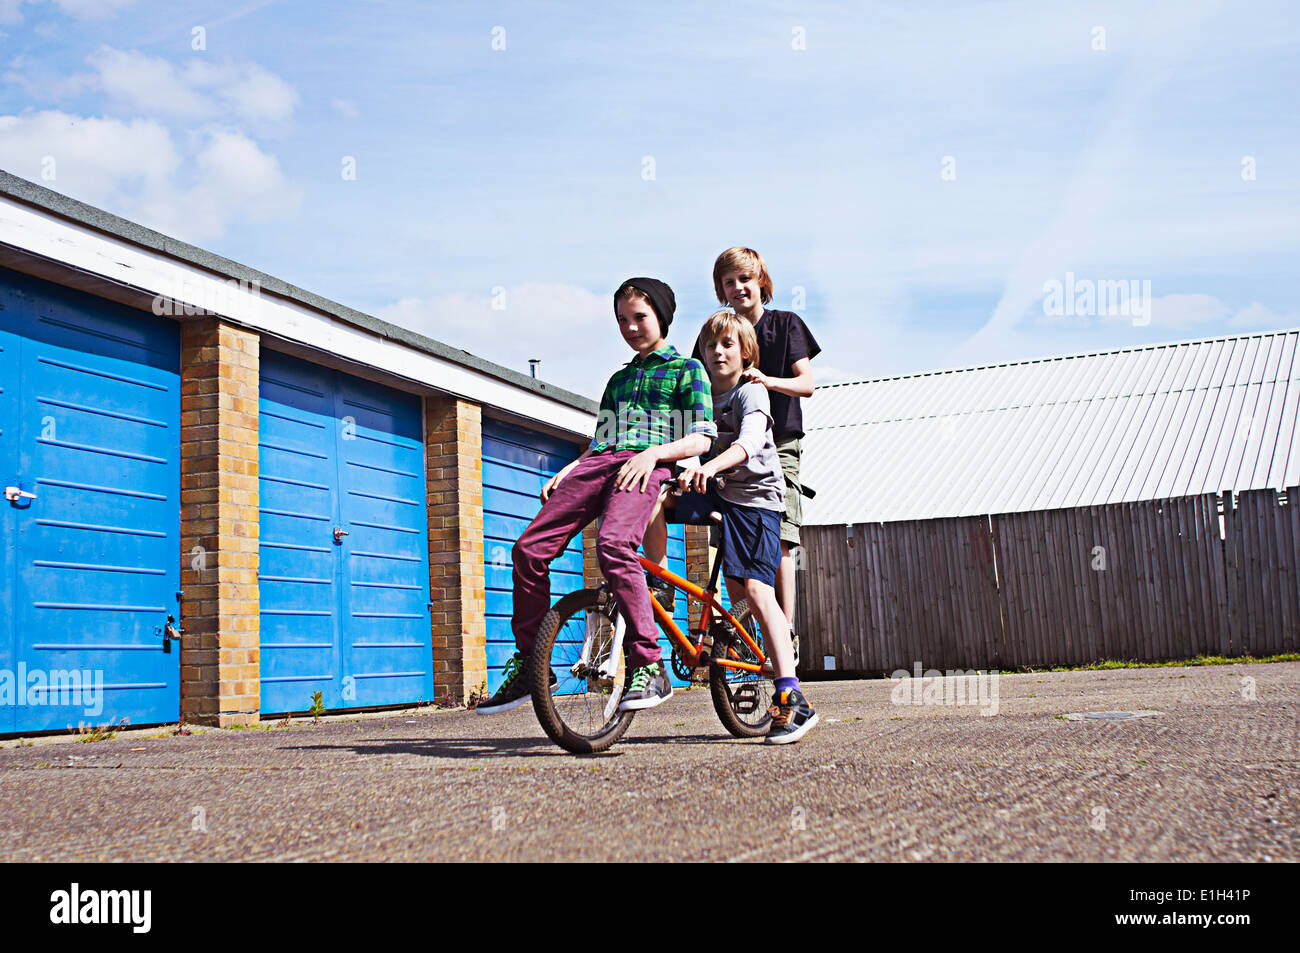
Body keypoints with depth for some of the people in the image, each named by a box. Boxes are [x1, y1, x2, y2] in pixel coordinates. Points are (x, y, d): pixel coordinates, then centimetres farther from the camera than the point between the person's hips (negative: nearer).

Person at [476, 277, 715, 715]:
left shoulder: (687, 370, 13)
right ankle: (529, 662, 0)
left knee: (613, 545, -36)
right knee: (530, 547, -12)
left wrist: (654, 452, -16)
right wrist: (567, 470, 11)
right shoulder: (619, 377, 33)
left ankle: (649, 665, -34)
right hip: (598, 462, 6)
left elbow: (701, 438, 2)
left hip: (646, 466, -6)